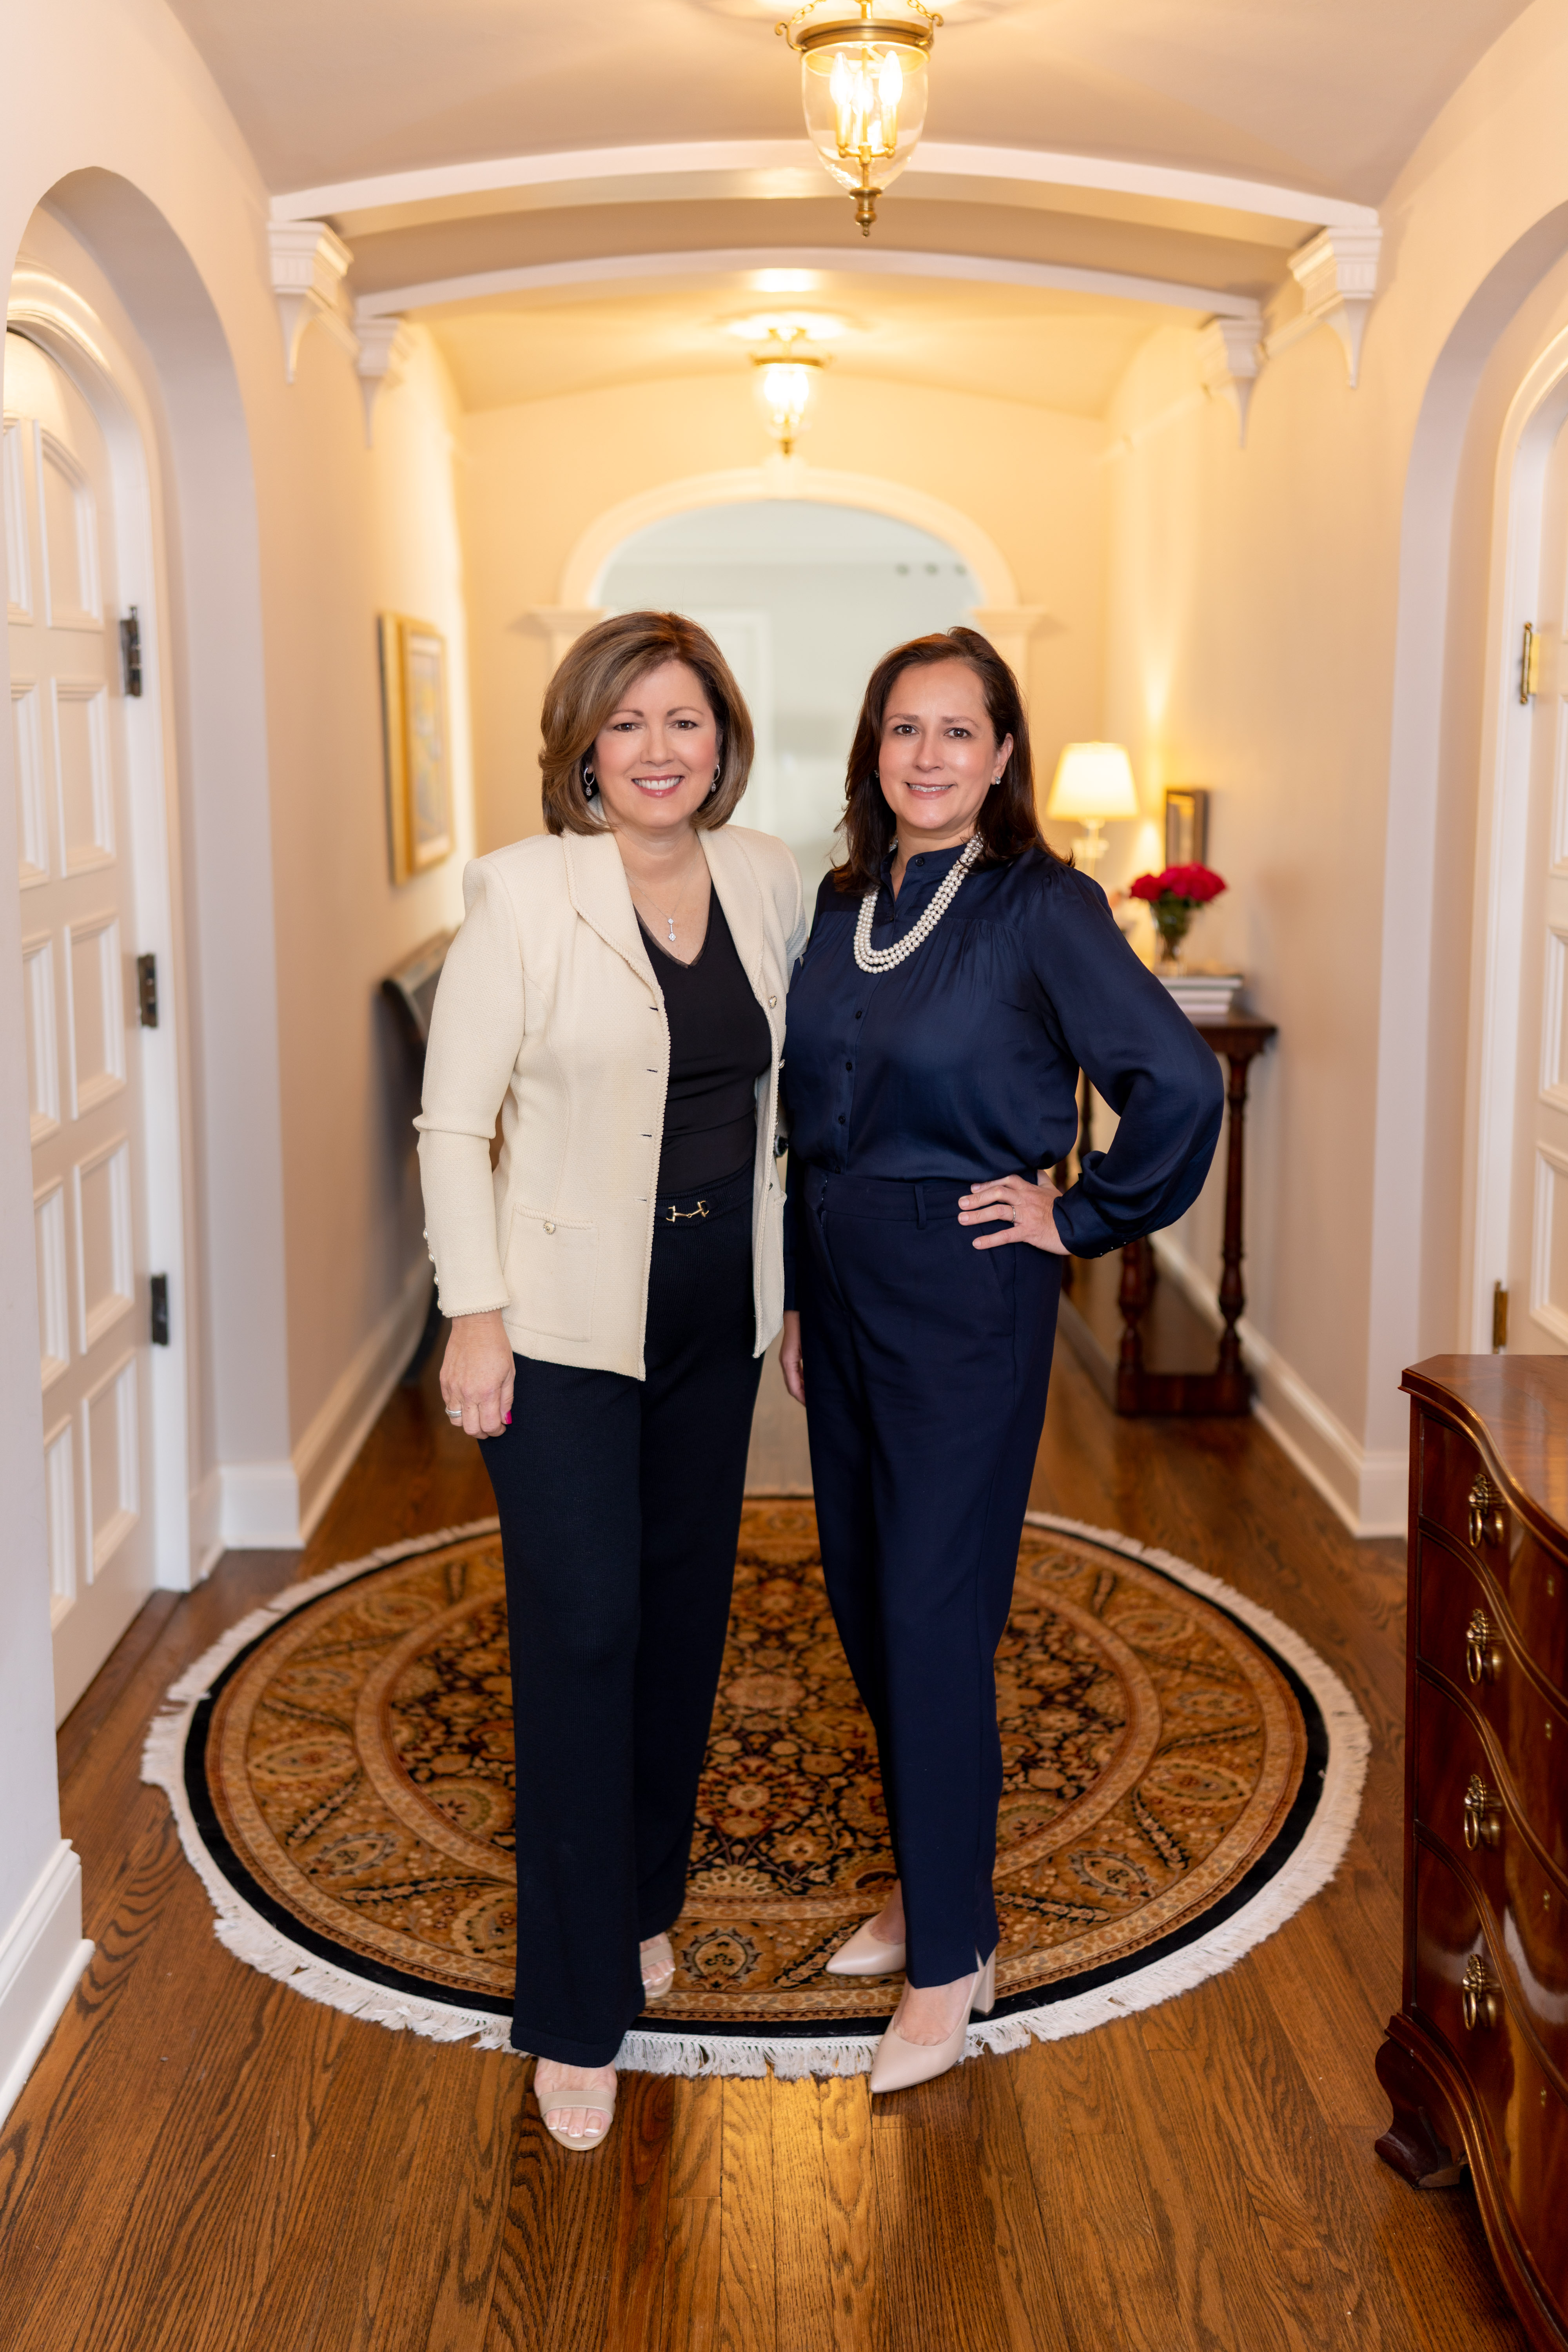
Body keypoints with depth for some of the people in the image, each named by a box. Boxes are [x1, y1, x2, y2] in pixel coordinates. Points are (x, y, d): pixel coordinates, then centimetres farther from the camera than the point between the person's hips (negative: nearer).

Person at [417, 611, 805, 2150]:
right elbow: (454, 1120, -9)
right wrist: (475, 1313, -14)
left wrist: (792, 1277, 12)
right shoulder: (522, 893, -11)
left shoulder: (765, 880, 3)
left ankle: (640, 1903, 37)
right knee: (580, 1636, -3)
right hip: (564, 1315, -5)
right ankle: (577, 2013, 9)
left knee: (682, 1610, 16)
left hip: (717, 1307, 5)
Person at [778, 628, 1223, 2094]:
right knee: (861, 1596, 15)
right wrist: (798, 1297, 13)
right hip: (843, 1285, 7)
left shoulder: (1043, 908, -12)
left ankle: (950, 1960, 13)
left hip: (968, 1298, -7)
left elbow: (1181, 1085, -19)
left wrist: (1083, 1218, -11)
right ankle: (932, 1883, 34)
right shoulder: (842, 908, 8)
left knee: (934, 1615, -2)